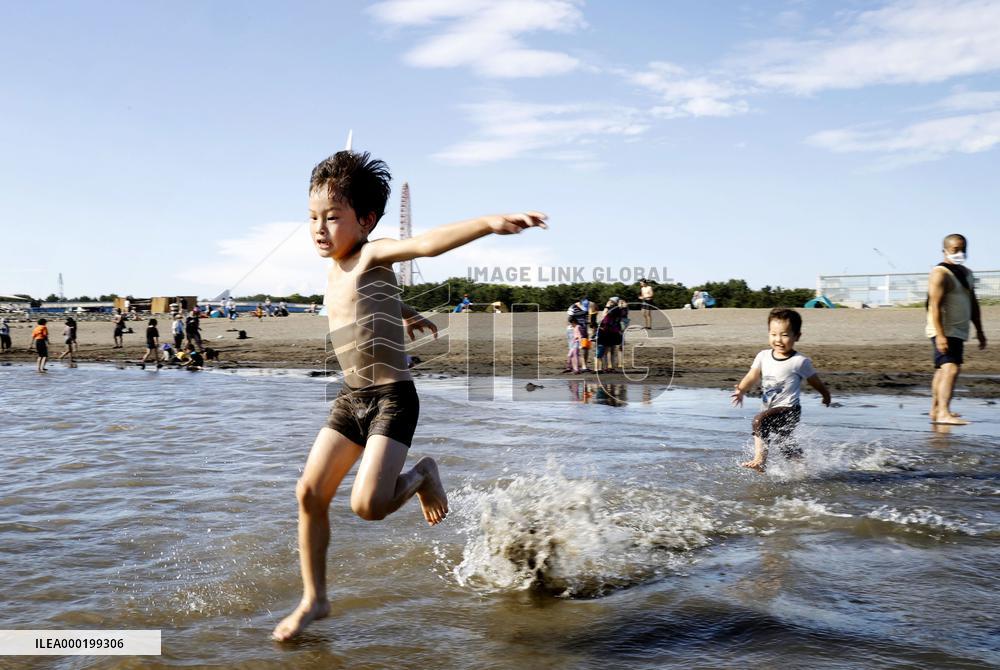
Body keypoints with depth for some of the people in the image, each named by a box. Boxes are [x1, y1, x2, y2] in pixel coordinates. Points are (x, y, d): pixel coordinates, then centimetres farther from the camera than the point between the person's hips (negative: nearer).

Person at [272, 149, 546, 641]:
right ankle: (314, 600, 18)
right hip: (351, 398, 8)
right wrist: (403, 314, 45)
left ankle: (422, 475, 13)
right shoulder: (334, 271, 11)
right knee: (309, 493, 3)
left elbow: (425, 243, -33)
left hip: (393, 399, -8)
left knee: (368, 505, -20)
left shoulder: (373, 255, -13)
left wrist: (490, 223, -48)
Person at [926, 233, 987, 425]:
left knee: (942, 370, 14)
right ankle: (943, 413, -26)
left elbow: (973, 303, 24)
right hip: (944, 332, -9)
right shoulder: (940, 273, -11)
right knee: (950, 369, -20)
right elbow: (934, 305, -20)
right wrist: (940, 334, -28)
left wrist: (979, 330, 20)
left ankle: (935, 411, 21)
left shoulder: (966, 273, 18)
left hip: (958, 332, 9)